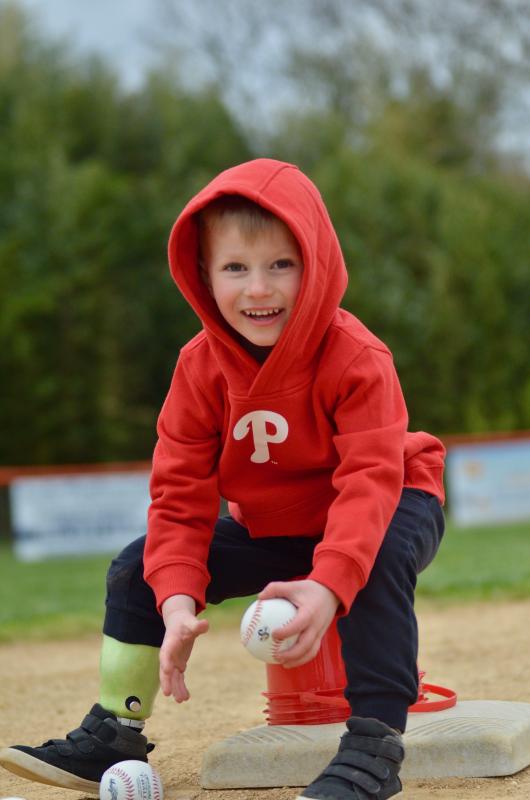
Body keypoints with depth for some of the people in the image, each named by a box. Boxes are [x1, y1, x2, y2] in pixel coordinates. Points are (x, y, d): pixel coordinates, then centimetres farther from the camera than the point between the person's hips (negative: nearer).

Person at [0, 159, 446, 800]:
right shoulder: (202, 367, -13)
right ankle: (113, 737, 12)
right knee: (137, 572, -1)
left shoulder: (354, 357, -28)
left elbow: (371, 479, -37)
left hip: (393, 508, -5)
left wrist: (328, 585, -53)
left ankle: (375, 741, -38)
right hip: (269, 528, 6)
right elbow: (180, 493, -13)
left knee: (380, 559, -40)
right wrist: (178, 600, -30)